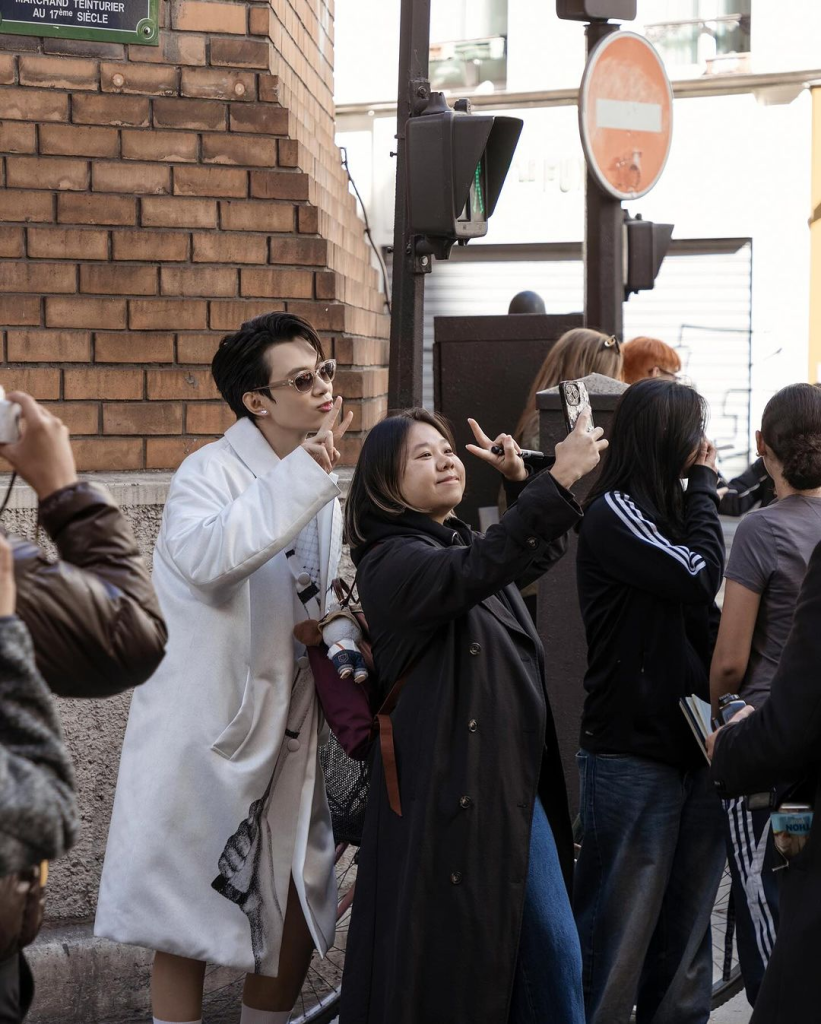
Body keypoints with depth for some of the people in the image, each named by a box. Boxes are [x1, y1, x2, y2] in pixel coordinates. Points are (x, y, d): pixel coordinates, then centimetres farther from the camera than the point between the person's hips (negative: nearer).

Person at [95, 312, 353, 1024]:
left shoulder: (323, 490, 9)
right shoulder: (212, 473, -14)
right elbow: (206, 557, -38)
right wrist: (304, 474, -39)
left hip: (291, 729, 7)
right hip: (211, 726, -7)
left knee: (300, 910, 12)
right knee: (190, 922, 2)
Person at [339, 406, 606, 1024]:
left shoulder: (461, 544, 15)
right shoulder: (392, 561, -12)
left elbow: (542, 553, 33)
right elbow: (478, 572, -32)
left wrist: (522, 481, 16)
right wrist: (558, 480, -37)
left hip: (518, 781, 8)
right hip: (450, 787, -8)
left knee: (554, 954, 5)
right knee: (448, 962, -1)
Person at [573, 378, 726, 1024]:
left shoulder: (671, 513, 14)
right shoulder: (614, 514, -10)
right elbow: (700, 576, -18)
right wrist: (703, 485, -6)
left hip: (694, 747, 8)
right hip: (633, 755, -8)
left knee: (686, 930, 13)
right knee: (621, 935, -2)